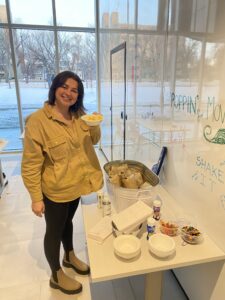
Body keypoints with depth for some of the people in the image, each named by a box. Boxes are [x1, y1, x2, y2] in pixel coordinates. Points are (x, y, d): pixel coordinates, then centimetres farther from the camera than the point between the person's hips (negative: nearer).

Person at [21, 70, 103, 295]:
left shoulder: (79, 116, -1)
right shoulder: (37, 121, -22)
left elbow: (93, 141, 10)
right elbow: (30, 165, -19)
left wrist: (96, 126, -12)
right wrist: (36, 198, -17)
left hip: (76, 184, 6)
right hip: (55, 189, -6)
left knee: (68, 221, 27)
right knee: (54, 230, 14)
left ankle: (70, 256, 53)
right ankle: (56, 276, 38)